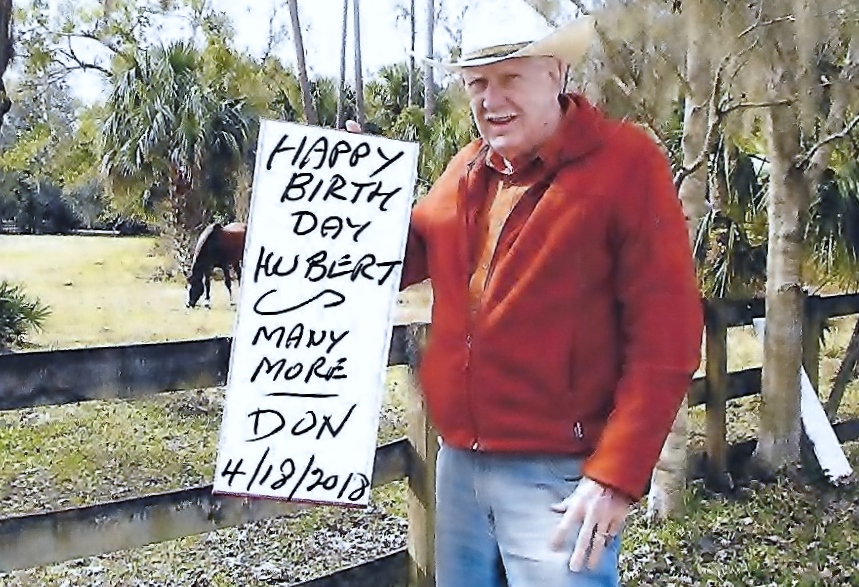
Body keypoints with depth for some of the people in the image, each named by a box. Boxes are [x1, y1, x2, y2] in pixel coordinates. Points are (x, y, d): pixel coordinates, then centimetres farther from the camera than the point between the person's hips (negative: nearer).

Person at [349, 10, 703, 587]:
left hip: (556, 475, -6)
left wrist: (616, 474, -17)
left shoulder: (625, 160, -10)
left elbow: (666, 337, -14)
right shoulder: (468, 170, 9)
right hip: (459, 462, 7)